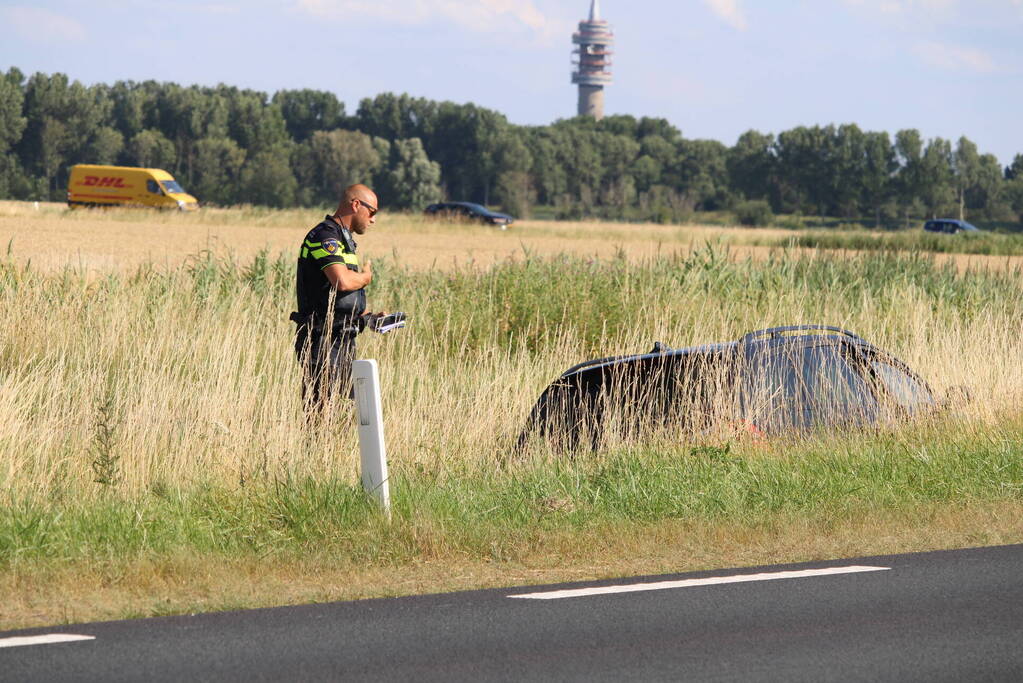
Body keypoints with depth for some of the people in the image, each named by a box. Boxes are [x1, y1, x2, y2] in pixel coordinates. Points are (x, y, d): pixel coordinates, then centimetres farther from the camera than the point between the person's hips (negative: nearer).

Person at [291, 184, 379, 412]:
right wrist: (365, 277, -7)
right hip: (323, 340, -10)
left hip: (343, 341, 10)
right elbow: (342, 281, -28)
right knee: (321, 413, -12)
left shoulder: (342, 239, 21)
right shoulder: (324, 236, -12)